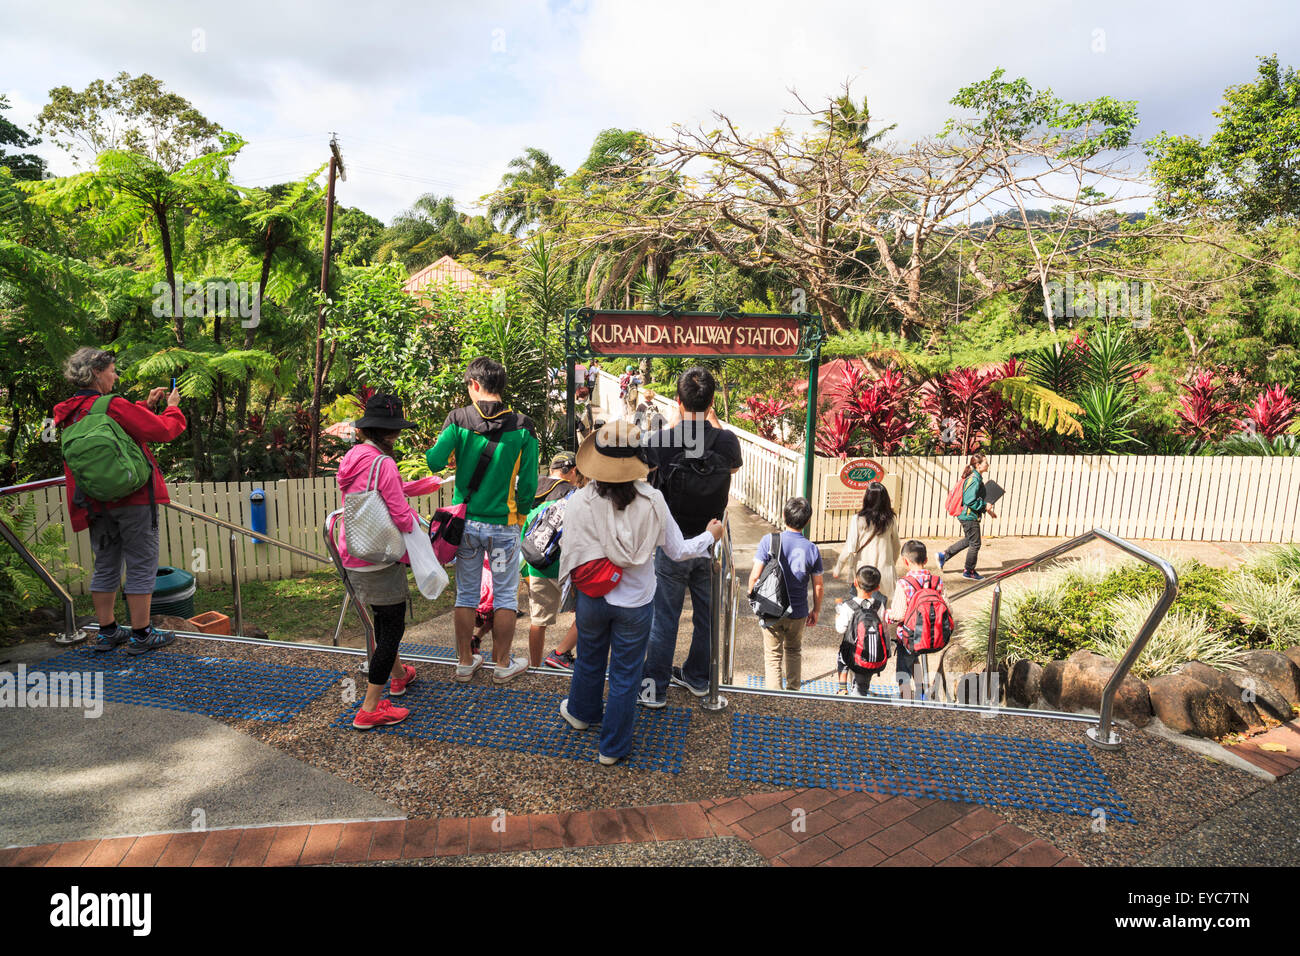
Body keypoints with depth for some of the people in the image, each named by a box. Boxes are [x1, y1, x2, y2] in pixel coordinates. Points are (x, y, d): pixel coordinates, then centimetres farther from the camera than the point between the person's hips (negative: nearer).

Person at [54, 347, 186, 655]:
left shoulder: (71, 413, 10)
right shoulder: (112, 406, -14)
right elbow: (162, 430, -14)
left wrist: (146, 405, 22)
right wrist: (172, 407, 4)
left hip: (96, 502, 8)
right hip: (133, 497, -8)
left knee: (105, 566, 16)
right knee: (141, 565, 1)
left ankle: (107, 632, 25)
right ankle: (141, 635, 6)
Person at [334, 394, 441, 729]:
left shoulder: (353, 457, 5)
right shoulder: (383, 464, -22)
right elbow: (402, 518, -23)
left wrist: (425, 485, 21)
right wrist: (416, 517, 0)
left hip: (353, 558, 9)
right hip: (380, 561, -9)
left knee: (383, 619, 26)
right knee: (392, 627, 3)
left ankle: (398, 675, 46)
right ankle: (370, 708, 7)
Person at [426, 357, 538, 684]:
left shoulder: (458, 419, -7)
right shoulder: (523, 426, -8)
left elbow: (435, 462, -14)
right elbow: (528, 483, -6)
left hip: (465, 521, 2)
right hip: (503, 524, -2)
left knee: (466, 594, 15)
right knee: (505, 595, 12)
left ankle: (465, 662, 26)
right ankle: (503, 664, 22)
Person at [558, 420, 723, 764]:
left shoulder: (578, 503, -20)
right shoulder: (652, 501, -20)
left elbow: (570, 556, -11)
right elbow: (677, 551, -9)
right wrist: (709, 536, 10)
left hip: (592, 601, 2)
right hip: (635, 603, -1)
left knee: (589, 659, 27)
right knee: (626, 674, 15)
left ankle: (581, 712, 55)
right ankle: (613, 747, 30)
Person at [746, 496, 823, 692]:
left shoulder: (769, 541, -14)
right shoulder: (812, 549, -8)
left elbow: (755, 575, -13)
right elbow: (817, 585, -1)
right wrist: (816, 610, 14)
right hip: (798, 612, 2)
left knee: (773, 654, 11)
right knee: (794, 651, 25)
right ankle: (793, 690, 35)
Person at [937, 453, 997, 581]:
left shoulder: (975, 477, 10)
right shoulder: (975, 480, -22)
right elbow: (970, 501, -27)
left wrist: (988, 510, 19)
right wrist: (985, 506, -15)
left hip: (967, 515, 10)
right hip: (970, 516, -10)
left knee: (968, 540, 23)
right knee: (975, 544, 4)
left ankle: (943, 555, 25)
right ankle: (969, 571, 18)